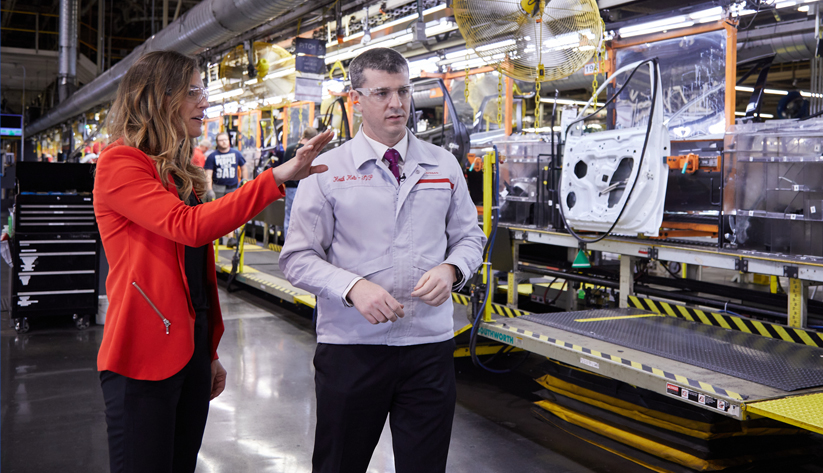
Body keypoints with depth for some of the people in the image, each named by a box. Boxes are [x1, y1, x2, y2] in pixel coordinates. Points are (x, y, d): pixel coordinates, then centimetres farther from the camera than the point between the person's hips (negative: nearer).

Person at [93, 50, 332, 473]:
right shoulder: (119, 162, -10)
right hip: (144, 355, -8)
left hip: (191, 348, 8)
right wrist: (277, 177, -30)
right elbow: (187, 227, -26)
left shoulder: (180, 170, 15)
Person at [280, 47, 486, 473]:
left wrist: (451, 270, -9)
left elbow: (469, 238, 13)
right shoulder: (327, 171, -1)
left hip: (429, 344, 2)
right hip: (350, 346, -2)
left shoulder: (444, 166, 8)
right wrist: (353, 287, -20)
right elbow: (298, 258, -4)